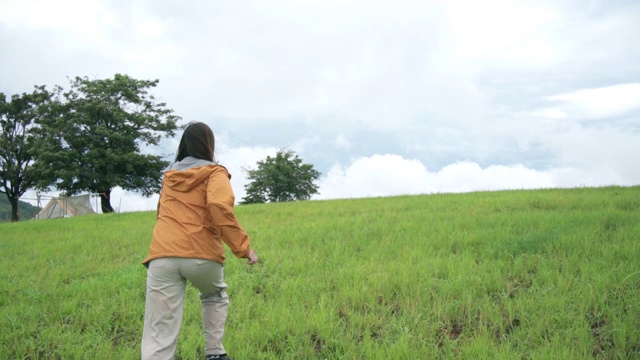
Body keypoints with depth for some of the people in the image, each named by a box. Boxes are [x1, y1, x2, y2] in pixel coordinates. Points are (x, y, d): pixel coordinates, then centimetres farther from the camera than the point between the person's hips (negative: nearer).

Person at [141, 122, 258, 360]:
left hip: (163, 255, 2)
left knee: (159, 337, -3)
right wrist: (243, 247, -10)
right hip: (202, 255, -2)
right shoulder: (214, 173, 6)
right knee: (215, 296, 32)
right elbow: (220, 207, -13)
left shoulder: (169, 175, 22)